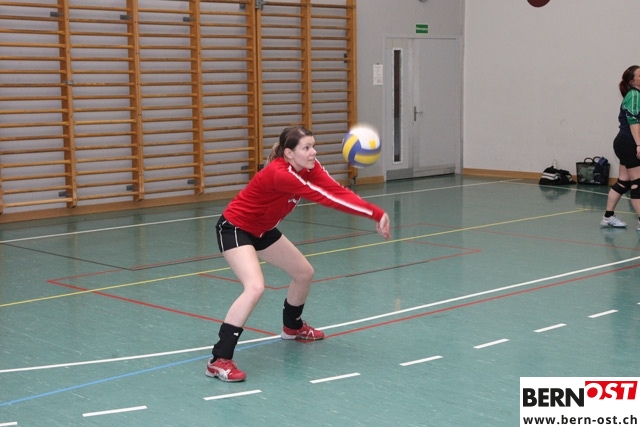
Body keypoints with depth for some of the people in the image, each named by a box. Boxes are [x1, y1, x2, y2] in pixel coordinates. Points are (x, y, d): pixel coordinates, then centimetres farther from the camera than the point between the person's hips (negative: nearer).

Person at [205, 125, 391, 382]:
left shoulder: (309, 168, -10)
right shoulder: (279, 174, -34)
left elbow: (337, 192, -21)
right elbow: (324, 198, -40)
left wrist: (377, 214, -34)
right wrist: (375, 214, -43)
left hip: (262, 230, 9)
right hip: (234, 228, -9)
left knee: (304, 273, 16)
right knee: (255, 287, -28)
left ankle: (292, 327, 45)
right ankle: (219, 361, -24)